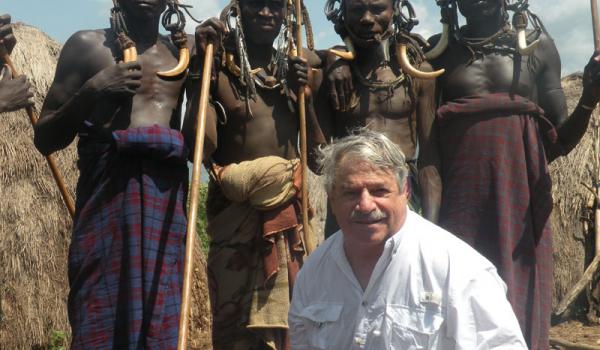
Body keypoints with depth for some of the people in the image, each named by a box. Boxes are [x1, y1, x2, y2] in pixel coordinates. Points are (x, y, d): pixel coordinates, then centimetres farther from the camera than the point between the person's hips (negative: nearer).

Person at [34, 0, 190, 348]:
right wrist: (92, 90, -10)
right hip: (108, 189, -2)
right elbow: (45, 138, 6)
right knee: (102, 317, -8)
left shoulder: (183, 52, 16)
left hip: (168, 193, 3)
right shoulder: (88, 45, 9)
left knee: (163, 319, 0)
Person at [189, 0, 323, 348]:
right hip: (235, 212, -4)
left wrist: (307, 94, -2)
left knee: (292, 321, 6)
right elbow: (201, 147, -16)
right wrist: (203, 66, -15)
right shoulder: (219, 66, -1)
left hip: (291, 211, 4)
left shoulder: (296, 67, 12)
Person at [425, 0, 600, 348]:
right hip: (458, 202, -1)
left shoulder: (538, 45, 8)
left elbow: (558, 141, 6)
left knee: (520, 312, 2)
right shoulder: (439, 50, 6)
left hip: (520, 203, 1)